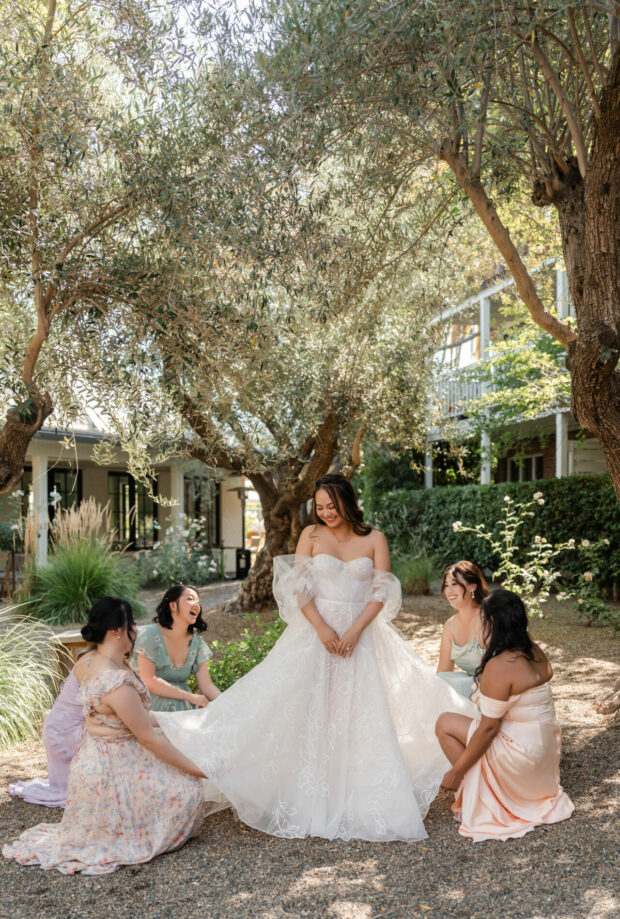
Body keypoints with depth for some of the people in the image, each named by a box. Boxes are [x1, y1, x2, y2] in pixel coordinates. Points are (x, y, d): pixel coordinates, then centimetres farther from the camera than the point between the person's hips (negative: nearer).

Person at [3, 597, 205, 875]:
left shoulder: (100, 664, 1)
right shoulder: (117, 682, -31)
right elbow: (148, 738, -24)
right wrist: (194, 768, -16)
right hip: (114, 768, -10)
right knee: (186, 789, -6)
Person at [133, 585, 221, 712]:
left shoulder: (196, 641, 4)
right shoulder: (150, 634, -11)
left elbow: (206, 685, 2)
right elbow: (149, 681, -18)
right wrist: (191, 697, -19)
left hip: (182, 710, 5)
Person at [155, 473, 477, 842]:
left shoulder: (374, 539, 2)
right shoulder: (311, 535, 3)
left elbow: (381, 593, -2)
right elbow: (299, 588, -2)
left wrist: (355, 631, -14)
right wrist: (322, 629, -14)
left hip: (361, 635, 0)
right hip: (316, 630, 0)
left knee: (360, 717, 1)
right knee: (308, 711, -2)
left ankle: (360, 803, 13)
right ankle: (310, 799, 9)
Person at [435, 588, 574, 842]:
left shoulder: (499, 666, -25)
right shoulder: (535, 653, -1)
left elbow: (489, 727, -23)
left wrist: (457, 770, -15)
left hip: (522, 753, -9)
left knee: (445, 724, -1)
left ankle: (476, 798, 2)